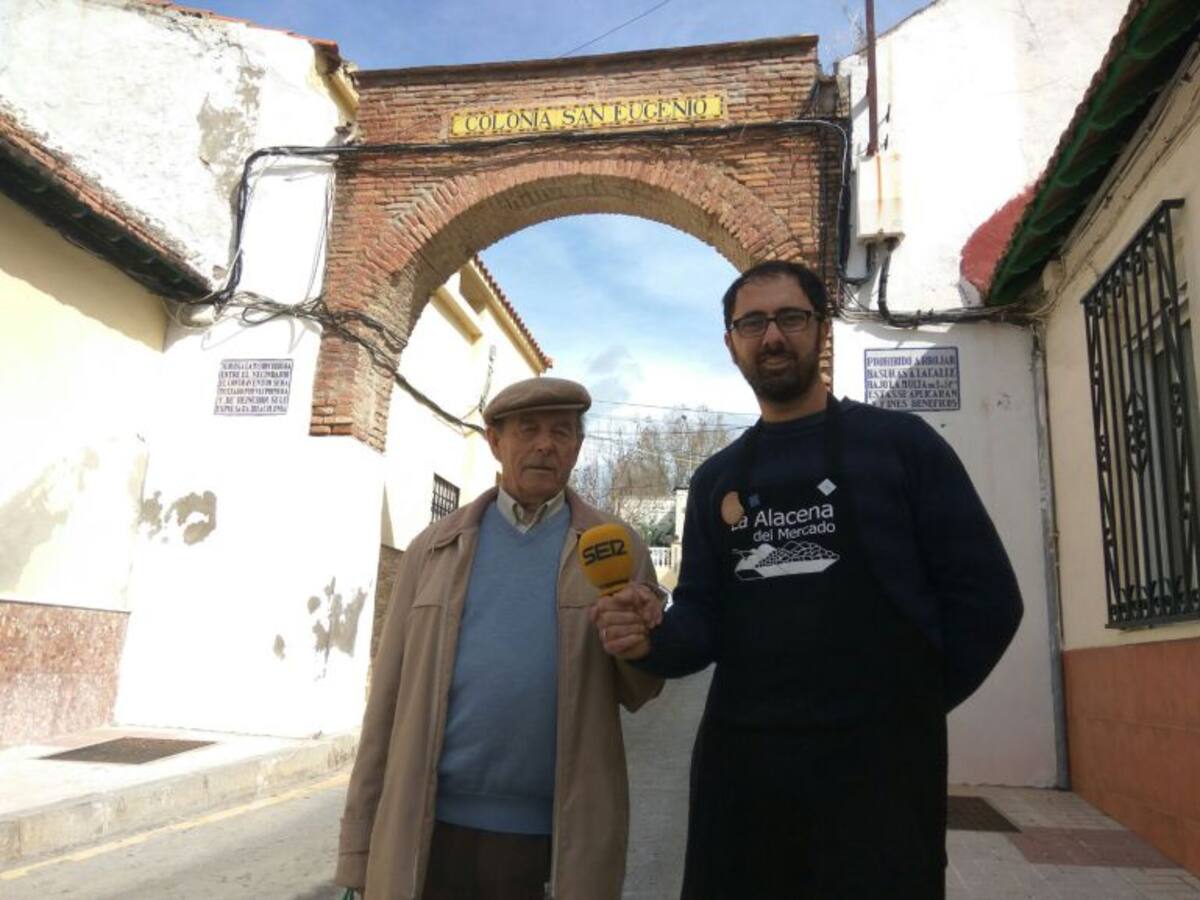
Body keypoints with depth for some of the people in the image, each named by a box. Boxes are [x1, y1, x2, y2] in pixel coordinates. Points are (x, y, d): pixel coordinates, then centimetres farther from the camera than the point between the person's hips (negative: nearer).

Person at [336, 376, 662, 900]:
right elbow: (389, 699, 4)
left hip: (558, 842, 0)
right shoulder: (433, 548, 5)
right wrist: (358, 854, 2)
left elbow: (637, 694, 5)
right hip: (431, 838, 1)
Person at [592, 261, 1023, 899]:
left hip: (876, 760, -3)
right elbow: (703, 619, 11)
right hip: (737, 763, 4)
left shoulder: (899, 441, 0)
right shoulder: (716, 479, 12)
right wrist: (652, 638, -10)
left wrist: (912, 707, 2)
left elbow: (986, 597, -1)